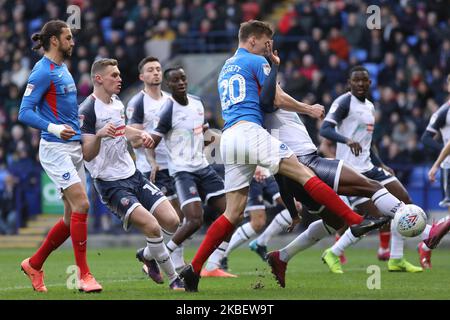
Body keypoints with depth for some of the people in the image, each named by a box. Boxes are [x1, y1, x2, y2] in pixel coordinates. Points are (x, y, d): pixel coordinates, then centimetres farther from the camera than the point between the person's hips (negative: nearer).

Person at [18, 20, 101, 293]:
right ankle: (84, 275, -14)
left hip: (74, 147, 9)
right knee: (81, 204, -18)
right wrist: (54, 128, -28)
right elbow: (25, 112, -16)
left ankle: (34, 264, 22)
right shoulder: (43, 72, -11)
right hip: (55, 148, -9)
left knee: (73, 217, 9)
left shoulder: (63, 69, 16)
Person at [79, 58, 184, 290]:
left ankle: (148, 254, 23)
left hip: (133, 175, 8)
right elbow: (87, 155, -19)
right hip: (111, 184, -8)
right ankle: (174, 279, -7)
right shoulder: (88, 110, -14)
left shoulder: (117, 103, 11)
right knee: (151, 226, -23)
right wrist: (99, 135, -38)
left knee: (171, 221, -6)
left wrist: (140, 135, 14)